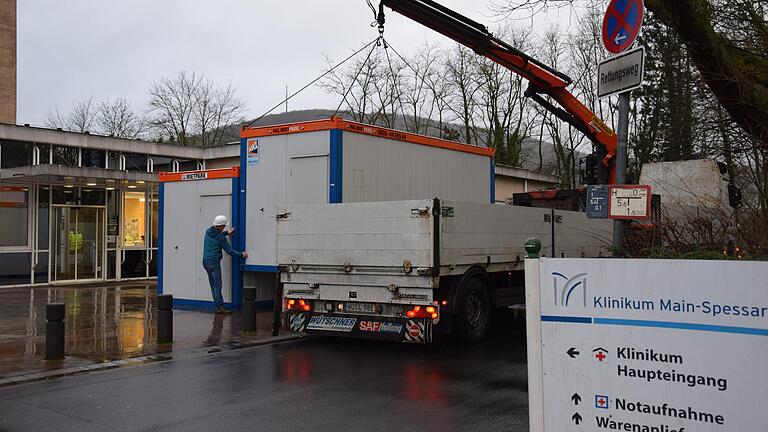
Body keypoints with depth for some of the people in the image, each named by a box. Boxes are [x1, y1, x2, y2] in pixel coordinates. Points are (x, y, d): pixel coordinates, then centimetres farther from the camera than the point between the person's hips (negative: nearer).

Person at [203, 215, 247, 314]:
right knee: (217, 285, -7)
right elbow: (230, 251, -10)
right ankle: (219, 307, -8)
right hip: (214, 263, -8)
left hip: (205, 261, 8)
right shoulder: (220, 237, -15)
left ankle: (219, 305, 13)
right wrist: (242, 255, 1)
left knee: (213, 284, 10)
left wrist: (226, 232, 36)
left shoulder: (208, 231, 6)